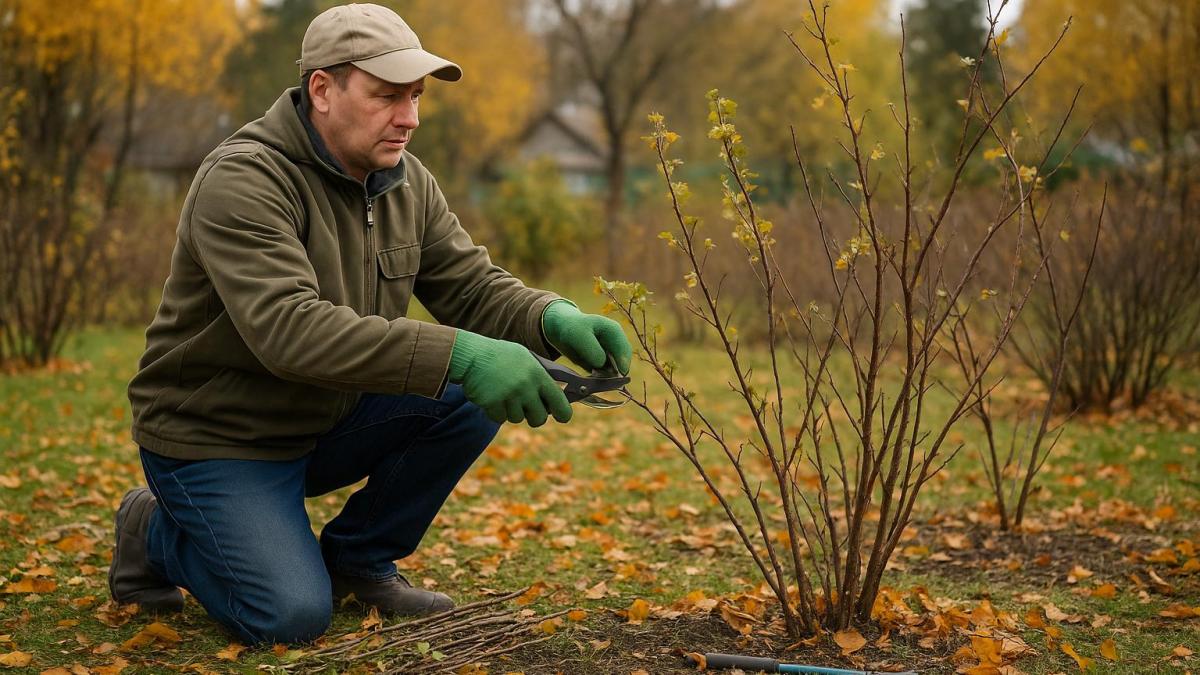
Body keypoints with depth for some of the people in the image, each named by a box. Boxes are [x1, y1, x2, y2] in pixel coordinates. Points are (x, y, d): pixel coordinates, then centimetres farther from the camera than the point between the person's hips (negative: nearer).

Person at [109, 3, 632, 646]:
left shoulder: (406, 182, 0)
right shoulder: (243, 179, -25)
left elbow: (473, 287, -2)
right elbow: (288, 329, -38)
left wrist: (555, 319, -26)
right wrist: (457, 354, -46)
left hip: (327, 423, 7)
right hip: (216, 439, -6)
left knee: (475, 395, -13)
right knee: (294, 615, -22)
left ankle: (358, 559, 7)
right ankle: (156, 534, 10)